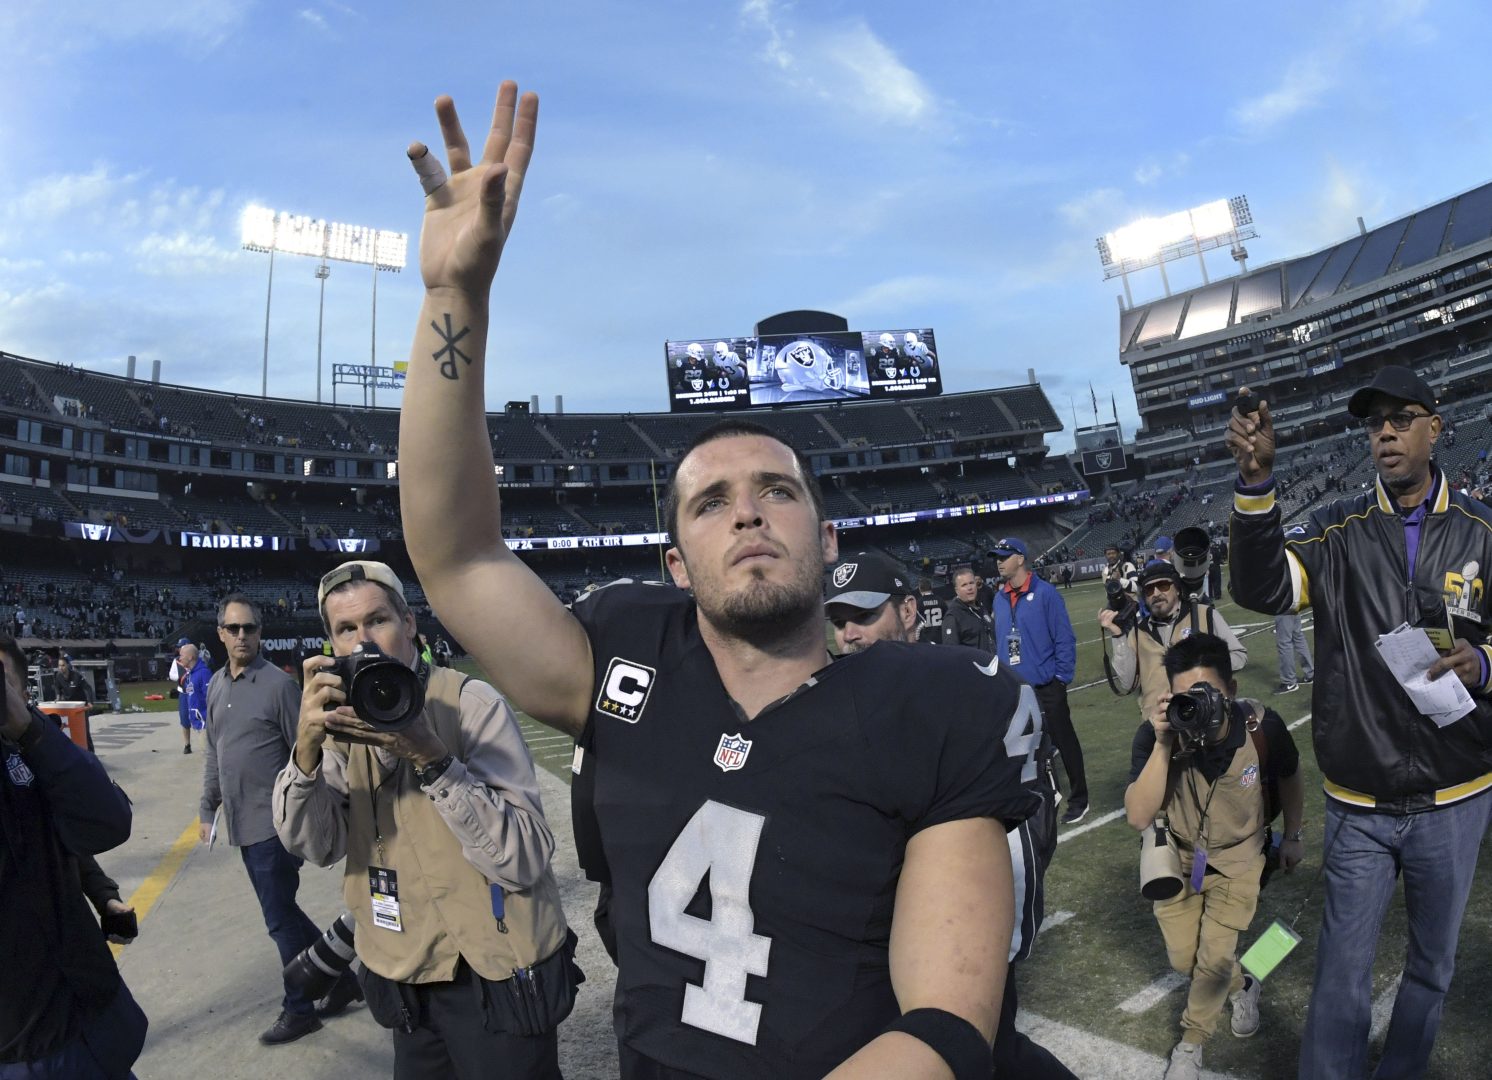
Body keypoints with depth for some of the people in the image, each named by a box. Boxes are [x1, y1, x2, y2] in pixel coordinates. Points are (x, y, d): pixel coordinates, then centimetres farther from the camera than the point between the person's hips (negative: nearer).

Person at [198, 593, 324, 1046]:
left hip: (274, 822, -7)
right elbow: (214, 754, 18)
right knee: (281, 911, 16)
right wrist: (208, 809, 17)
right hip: (242, 822, 7)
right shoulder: (216, 685, 9)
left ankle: (299, 1009, 16)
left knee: (280, 917, 0)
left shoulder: (278, 684, -12)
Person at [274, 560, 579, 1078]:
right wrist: (307, 748, -28)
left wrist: (430, 759, -31)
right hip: (407, 981, 5)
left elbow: (526, 860, -22)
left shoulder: (471, 703, -15)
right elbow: (316, 846, -11)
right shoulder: (343, 720, 2)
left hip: (496, 981, -4)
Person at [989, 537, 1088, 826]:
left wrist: (1062, 678, -12)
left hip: (1046, 688, -5)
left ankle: (1078, 801, 21)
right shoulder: (999, 599, 7)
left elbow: (1064, 639, -10)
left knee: (1065, 743, 6)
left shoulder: (1044, 593, -10)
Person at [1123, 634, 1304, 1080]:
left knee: (1214, 956, -8)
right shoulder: (1155, 734, -30)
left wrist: (1292, 836, 12)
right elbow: (1139, 817, -36)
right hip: (1179, 853, 1)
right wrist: (1163, 745, -44)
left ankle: (1191, 1043, 20)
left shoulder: (1263, 727, -27)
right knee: (1183, 957, 6)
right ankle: (1242, 984, 42)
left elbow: (1290, 779, -2)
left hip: (1237, 856, -1)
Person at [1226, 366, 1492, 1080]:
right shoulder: (1339, 530, -4)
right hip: (1359, 804, -2)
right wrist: (1256, 481, -34)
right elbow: (1263, 589, -21)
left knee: (1432, 965, 19)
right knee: (1343, 974, 4)